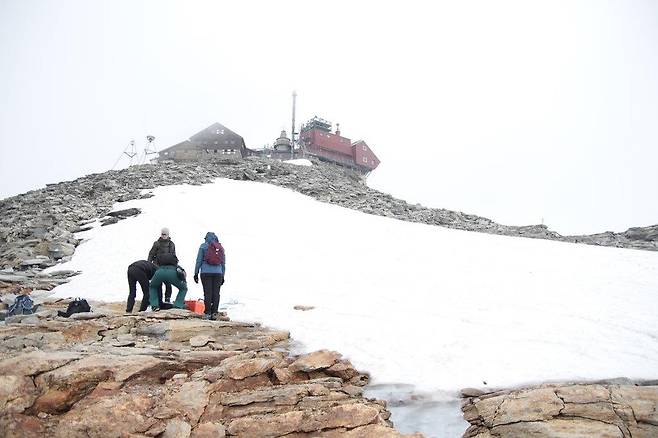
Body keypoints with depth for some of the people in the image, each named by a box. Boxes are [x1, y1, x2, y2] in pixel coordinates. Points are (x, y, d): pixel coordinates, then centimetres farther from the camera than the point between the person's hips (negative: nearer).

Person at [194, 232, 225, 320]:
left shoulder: (203, 246, 2)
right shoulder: (221, 247, 11)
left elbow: (199, 261, 0)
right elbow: (223, 263, 13)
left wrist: (196, 273, 6)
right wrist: (222, 276, 19)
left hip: (206, 273, -2)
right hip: (218, 273, 3)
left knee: (207, 293, -2)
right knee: (216, 293, 3)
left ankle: (207, 313, -3)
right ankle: (214, 313, 3)